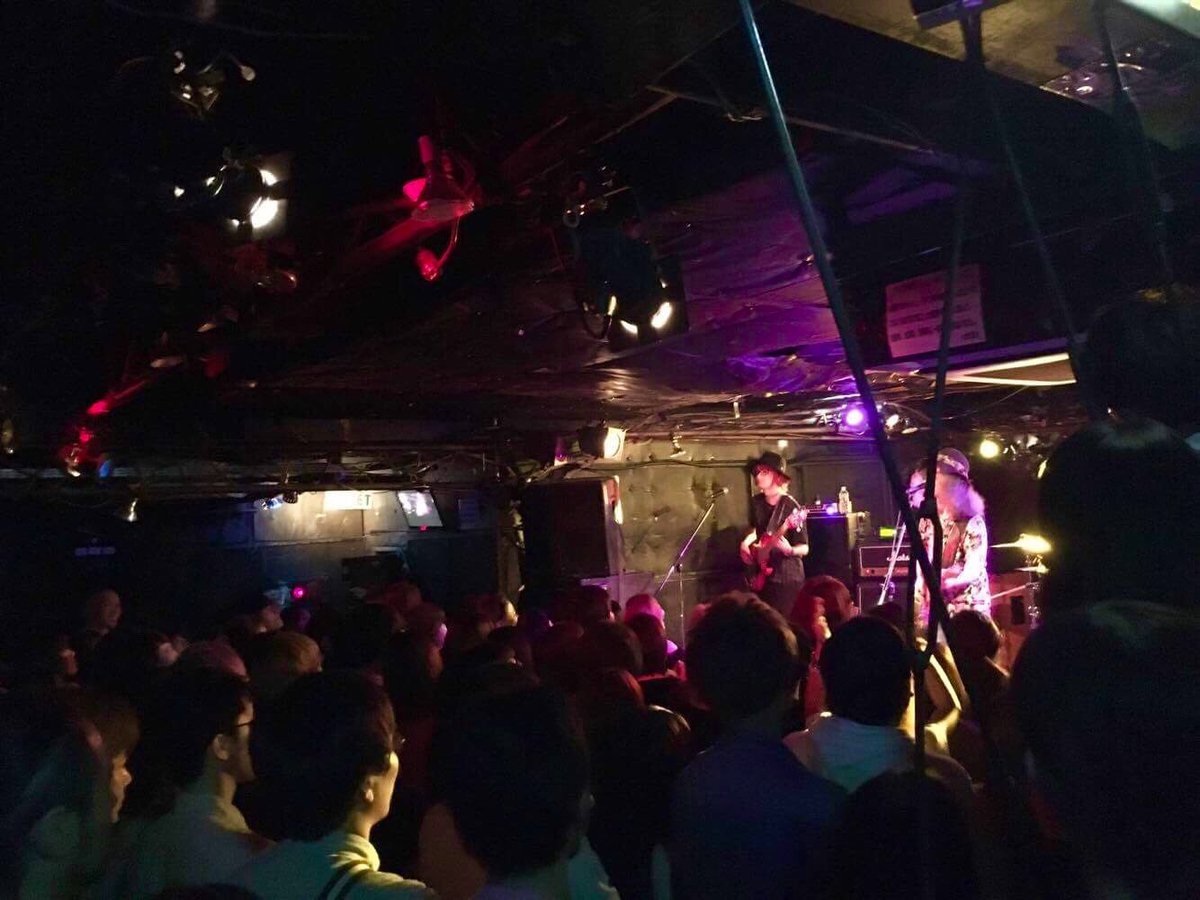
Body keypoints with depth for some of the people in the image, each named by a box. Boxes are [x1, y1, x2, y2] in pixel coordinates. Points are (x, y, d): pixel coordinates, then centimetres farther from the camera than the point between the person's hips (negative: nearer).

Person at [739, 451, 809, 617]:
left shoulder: (791, 507, -15)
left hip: (787, 577, -7)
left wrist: (789, 550, -33)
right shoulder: (756, 502, 4)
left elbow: (804, 548, -13)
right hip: (763, 575, 7)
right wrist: (746, 542, 3)